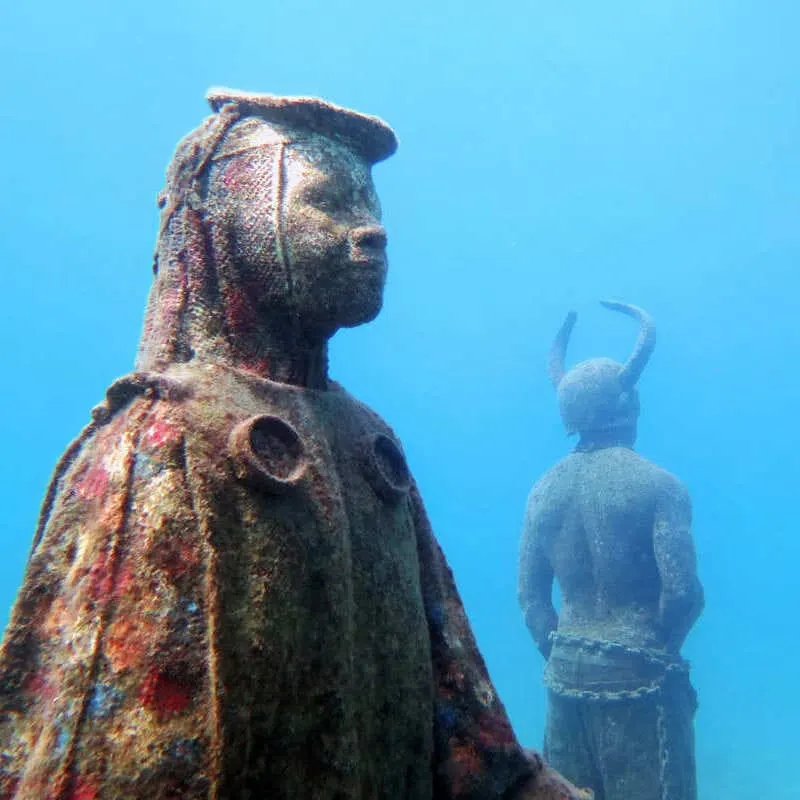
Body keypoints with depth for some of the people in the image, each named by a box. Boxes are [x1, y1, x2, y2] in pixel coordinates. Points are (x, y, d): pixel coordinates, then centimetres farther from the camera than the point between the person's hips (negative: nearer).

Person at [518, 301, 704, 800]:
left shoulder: (544, 490, 3)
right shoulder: (658, 485, -11)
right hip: (636, 679, -5)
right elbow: (683, 591, -16)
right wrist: (661, 651, 1)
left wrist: (561, 658, 12)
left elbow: (531, 595, 4)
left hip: (567, 677, 5)